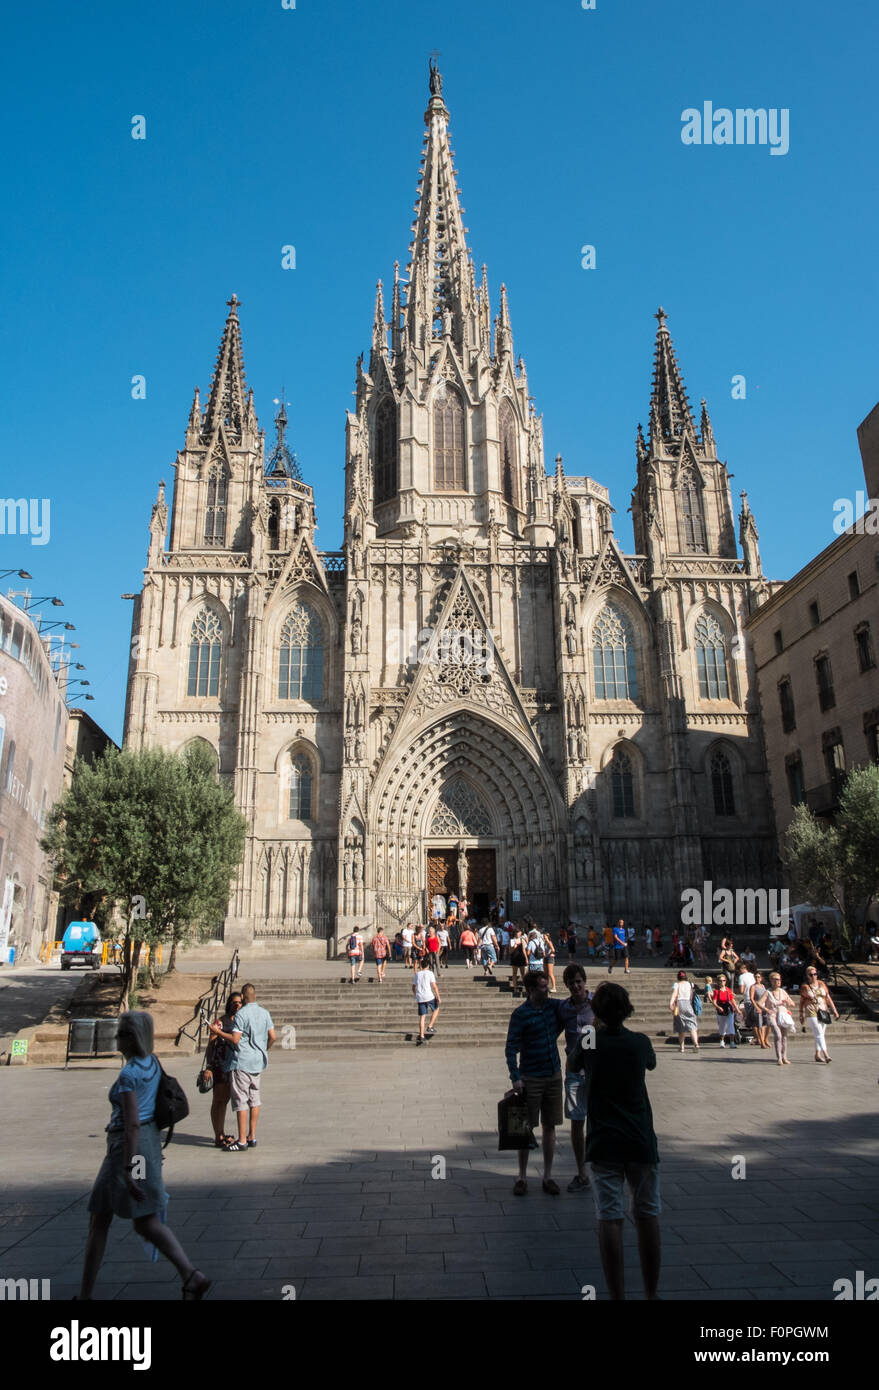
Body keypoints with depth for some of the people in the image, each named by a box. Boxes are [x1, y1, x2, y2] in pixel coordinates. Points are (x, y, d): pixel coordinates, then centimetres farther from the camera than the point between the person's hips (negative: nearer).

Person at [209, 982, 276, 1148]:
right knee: (254, 1099, 14)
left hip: (242, 1062, -7)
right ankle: (252, 1137, 19)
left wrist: (217, 1031, -6)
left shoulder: (241, 1014, -13)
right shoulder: (265, 1013, 7)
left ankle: (242, 1140, 1)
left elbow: (235, 1039, -17)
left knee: (241, 1100, -1)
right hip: (259, 1062, 7)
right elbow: (272, 1037, 6)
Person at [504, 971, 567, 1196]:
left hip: (554, 1076, 4)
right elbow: (511, 1048, -11)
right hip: (531, 1079, -4)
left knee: (550, 1126, 10)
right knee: (526, 1128, 4)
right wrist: (515, 1078, -16)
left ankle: (548, 1177, 22)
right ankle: (522, 1177, 17)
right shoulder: (520, 1014, -12)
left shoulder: (554, 1006, 3)